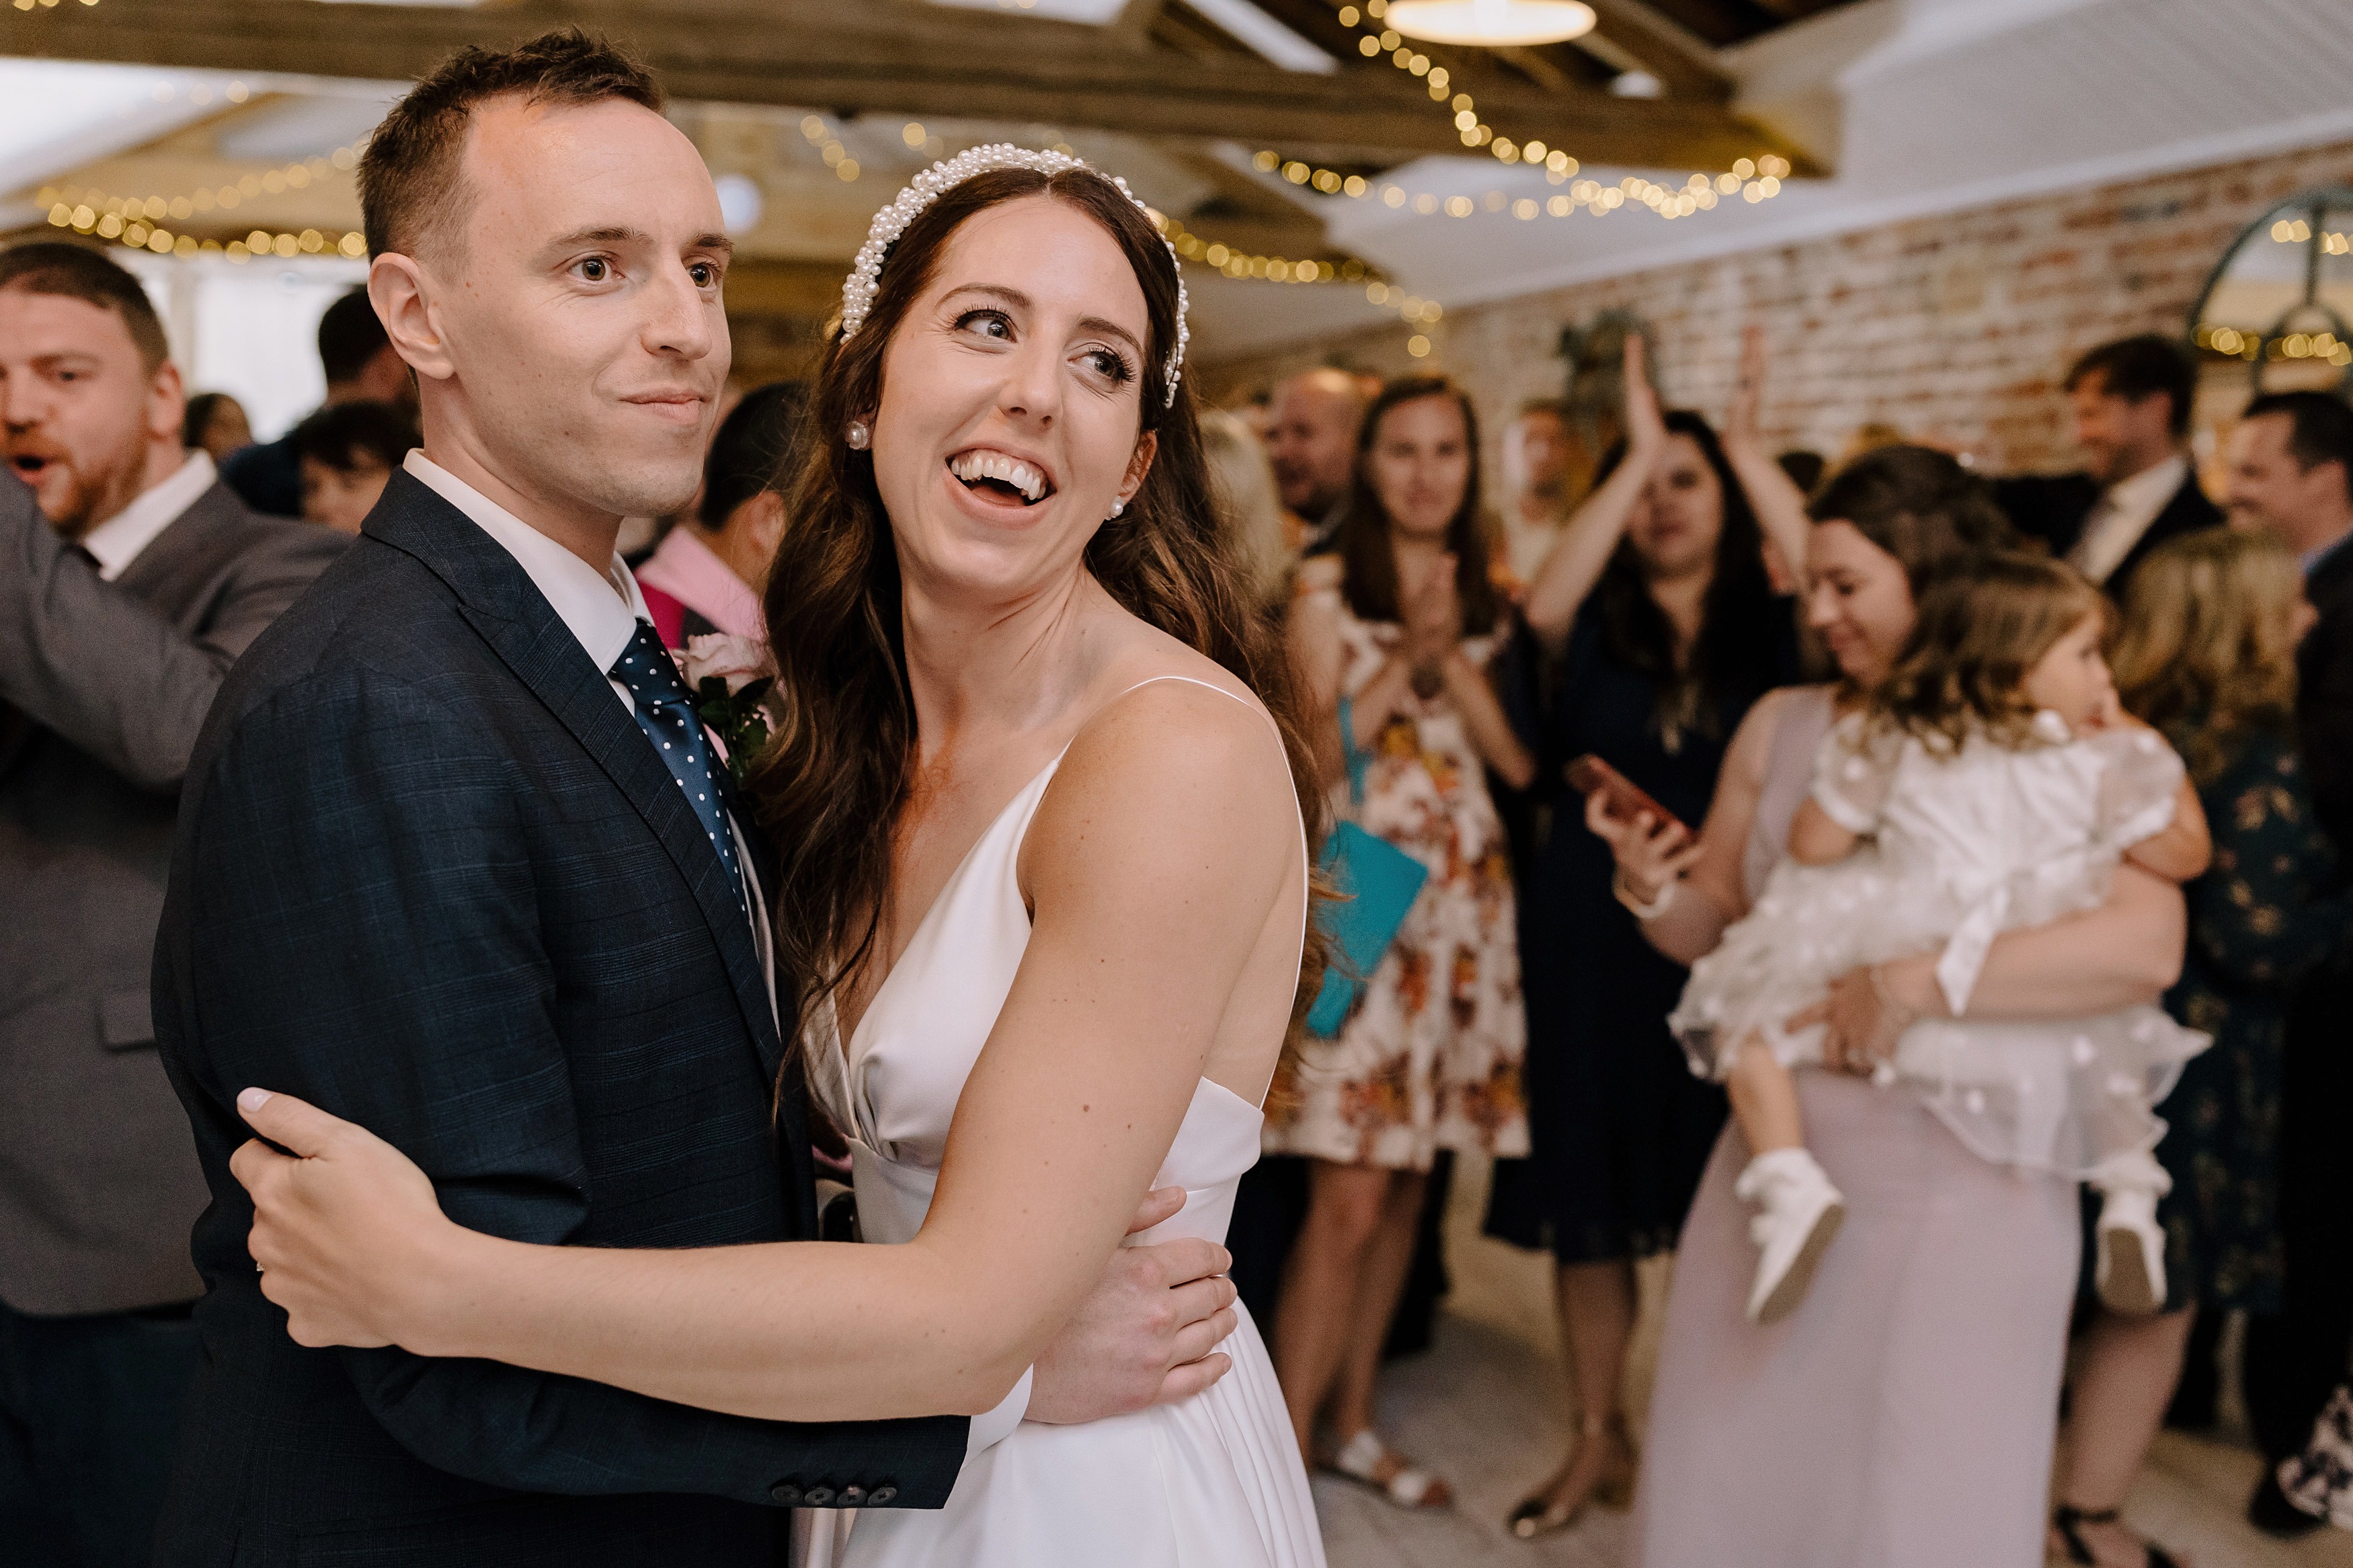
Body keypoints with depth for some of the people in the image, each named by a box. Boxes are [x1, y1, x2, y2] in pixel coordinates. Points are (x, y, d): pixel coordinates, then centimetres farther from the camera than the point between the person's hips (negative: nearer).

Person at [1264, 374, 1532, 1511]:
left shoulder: (1489, 599, 12)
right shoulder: (1327, 588, 0)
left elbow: (1520, 757, 3)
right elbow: (1317, 755, -6)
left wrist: (1450, 654, -8)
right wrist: (1404, 658, -14)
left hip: (1463, 900, 5)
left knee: (1406, 1184, 11)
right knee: (1349, 1197, -8)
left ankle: (1352, 1423, 25)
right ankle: (1286, 1451, 4)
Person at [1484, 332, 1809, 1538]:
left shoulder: (1764, 627, 3)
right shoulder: (1596, 625, 4)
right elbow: (1543, 604, -19)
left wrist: (1747, 448, -13)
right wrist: (1638, 448, -14)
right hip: (1594, 936, 1)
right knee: (1589, 1190, 8)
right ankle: (1598, 1440, 24)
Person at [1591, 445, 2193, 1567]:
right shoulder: (1782, 726, 5)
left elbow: (2146, 947, -23)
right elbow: (1717, 926, 10)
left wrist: (1911, 985, -26)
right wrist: (1654, 890, -12)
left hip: (1961, 1188, -4)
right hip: (1780, 1165, 4)